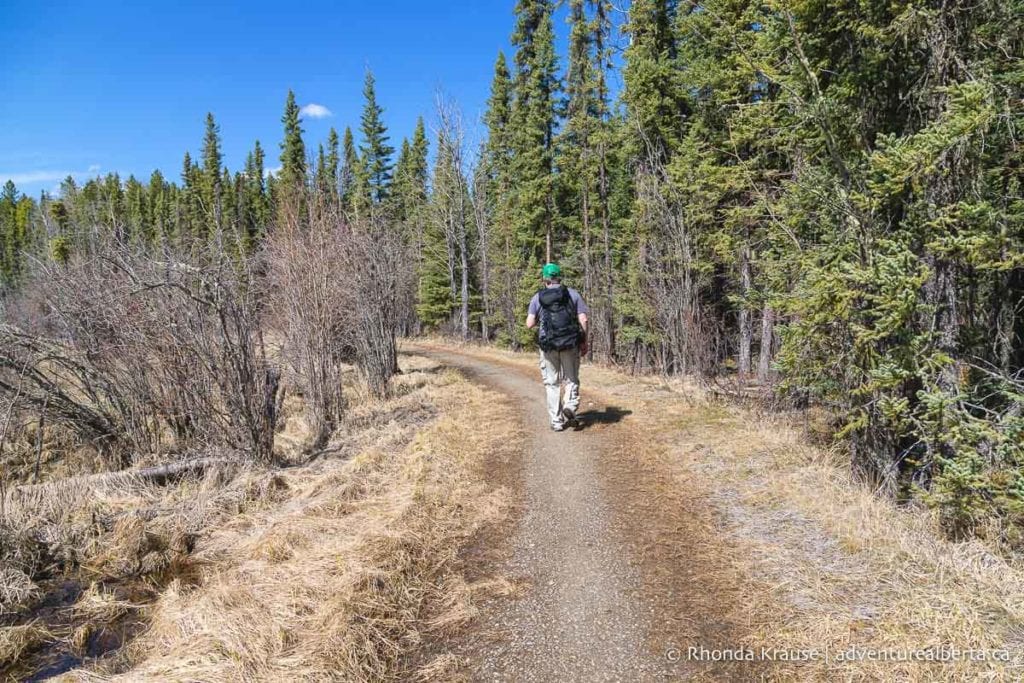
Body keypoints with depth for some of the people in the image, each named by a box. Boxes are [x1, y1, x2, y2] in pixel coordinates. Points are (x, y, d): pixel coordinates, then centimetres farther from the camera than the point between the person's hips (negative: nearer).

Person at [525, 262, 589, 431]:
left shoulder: (537, 297, 3)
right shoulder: (573, 294, 4)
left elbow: (529, 324, -3)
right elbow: (583, 320, -2)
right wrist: (584, 342, 7)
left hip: (548, 345, 0)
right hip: (570, 343, 0)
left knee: (552, 383, 11)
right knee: (571, 379, 14)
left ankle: (556, 421, 10)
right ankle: (570, 405, -12)